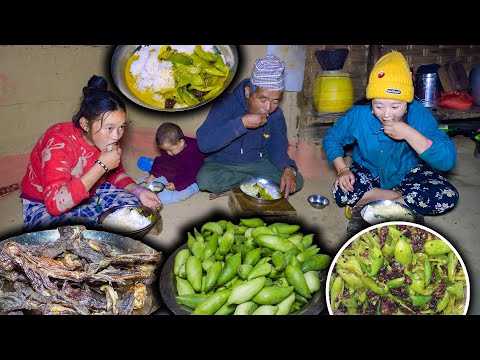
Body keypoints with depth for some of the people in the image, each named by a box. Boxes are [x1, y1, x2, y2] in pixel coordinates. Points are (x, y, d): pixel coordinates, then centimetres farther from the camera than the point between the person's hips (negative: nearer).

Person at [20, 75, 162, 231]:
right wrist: (101, 166, -40)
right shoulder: (60, 142, -31)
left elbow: (115, 172, 9)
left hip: (88, 196, 7)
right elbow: (55, 203, -40)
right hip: (43, 207, -7)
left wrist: (138, 191, -12)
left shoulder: (108, 138, -10)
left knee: (134, 206, -4)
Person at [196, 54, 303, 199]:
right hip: (221, 163, -3)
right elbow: (204, 143, -32)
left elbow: (277, 149, -5)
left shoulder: (276, 114, -9)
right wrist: (242, 123, -38)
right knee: (204, 179, -34)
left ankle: (230, 188, -13)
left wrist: (288, 169, -28)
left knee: (296, 180, -16)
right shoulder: (227, 104, -22)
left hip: (257, 163, 4)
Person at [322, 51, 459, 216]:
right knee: (342, 193, -31)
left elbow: (448, 160, -29)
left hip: (408, 173, 0)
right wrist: (342, 169, -18)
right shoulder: (358, 115, -21)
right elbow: (331, 138, -3)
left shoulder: (419, 114, -23)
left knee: (448, 197, -24)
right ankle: (402, 196, -11)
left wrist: (410, 134, -38)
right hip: (369, 172, 0)